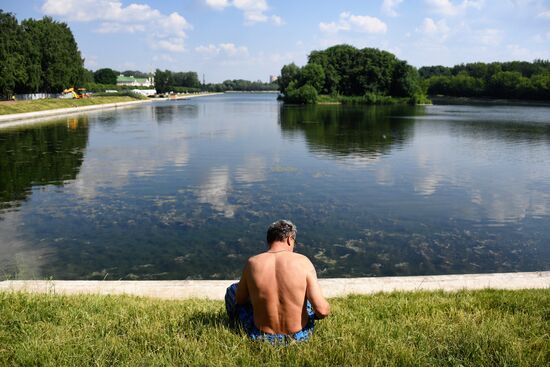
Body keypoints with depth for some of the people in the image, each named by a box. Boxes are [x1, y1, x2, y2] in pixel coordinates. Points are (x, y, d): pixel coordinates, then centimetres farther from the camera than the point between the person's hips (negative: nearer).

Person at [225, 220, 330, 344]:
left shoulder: (252, 263, -12)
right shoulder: (303, 262, -15)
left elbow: (239, 299, 4)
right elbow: (322, 310, -18)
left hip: (261, 337, 0)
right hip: (300, 337, 1)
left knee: (232, 290, 24)